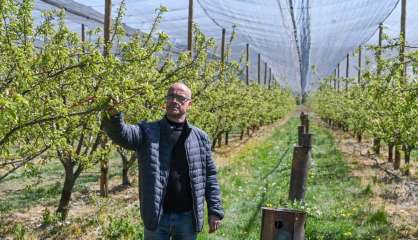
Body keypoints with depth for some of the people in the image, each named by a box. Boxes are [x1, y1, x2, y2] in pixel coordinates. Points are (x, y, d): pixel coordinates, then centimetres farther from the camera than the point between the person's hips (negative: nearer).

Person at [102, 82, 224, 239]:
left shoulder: (200, 138, 4)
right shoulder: (147, 132, -2)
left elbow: (210, 176, 6)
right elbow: (120, 134, -20)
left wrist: (215, 211, 2)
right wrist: (114, 115, -40)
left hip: (187, 217, 1)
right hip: (157, 217, -1)